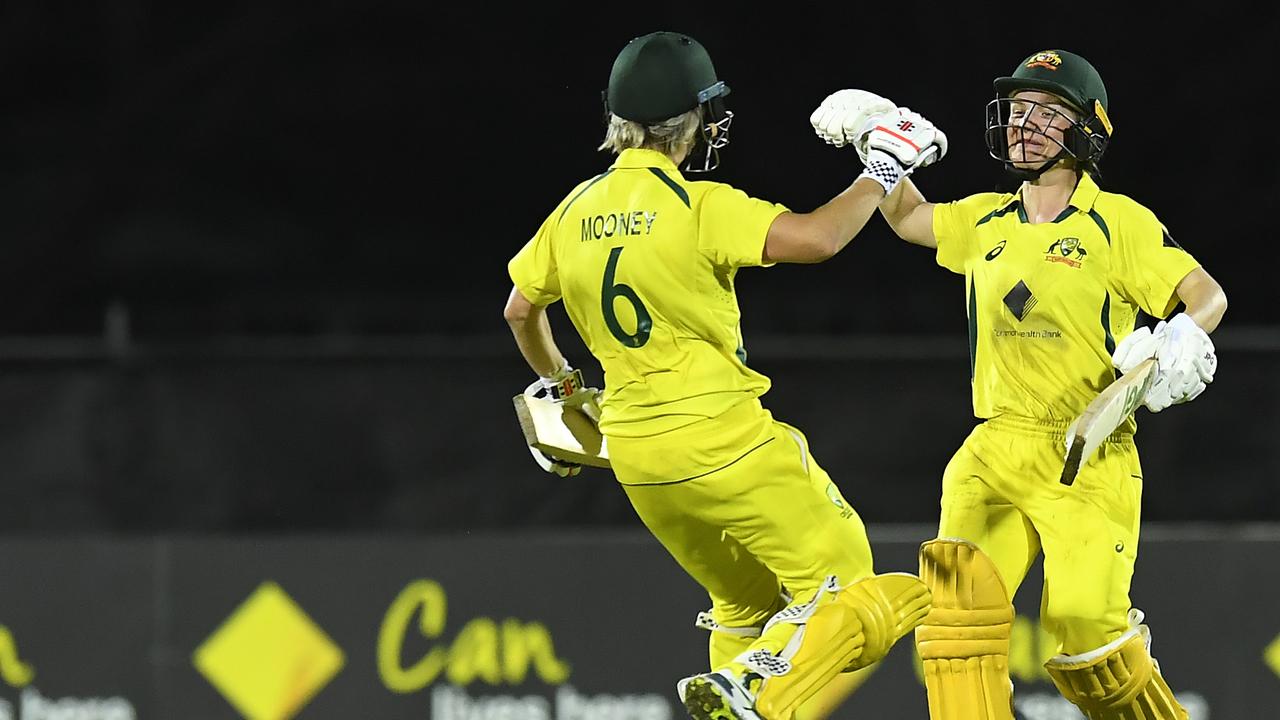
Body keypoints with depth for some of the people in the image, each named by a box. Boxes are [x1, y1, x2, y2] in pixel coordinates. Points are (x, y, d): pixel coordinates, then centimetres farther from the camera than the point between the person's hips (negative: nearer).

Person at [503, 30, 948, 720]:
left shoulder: (574, 212, 6)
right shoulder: (697, 205, -15)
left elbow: (520, 309, 20)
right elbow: (816, 238, -24)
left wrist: (559, 384, 38)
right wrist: (879, 173, -8)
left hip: (632, 450, 7)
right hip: (721, 440, -7)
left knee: (746, 601, 21)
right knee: (838, 584, 0)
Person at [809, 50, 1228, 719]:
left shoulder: (1117, 222, -2)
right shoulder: (988, 221, 14)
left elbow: (1205, 293, -7)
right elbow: (909, 217, 31)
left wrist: (1185, 332, -28)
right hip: (996, 453, 5)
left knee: (1084, 632, -16)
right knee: (957, 596, -17)